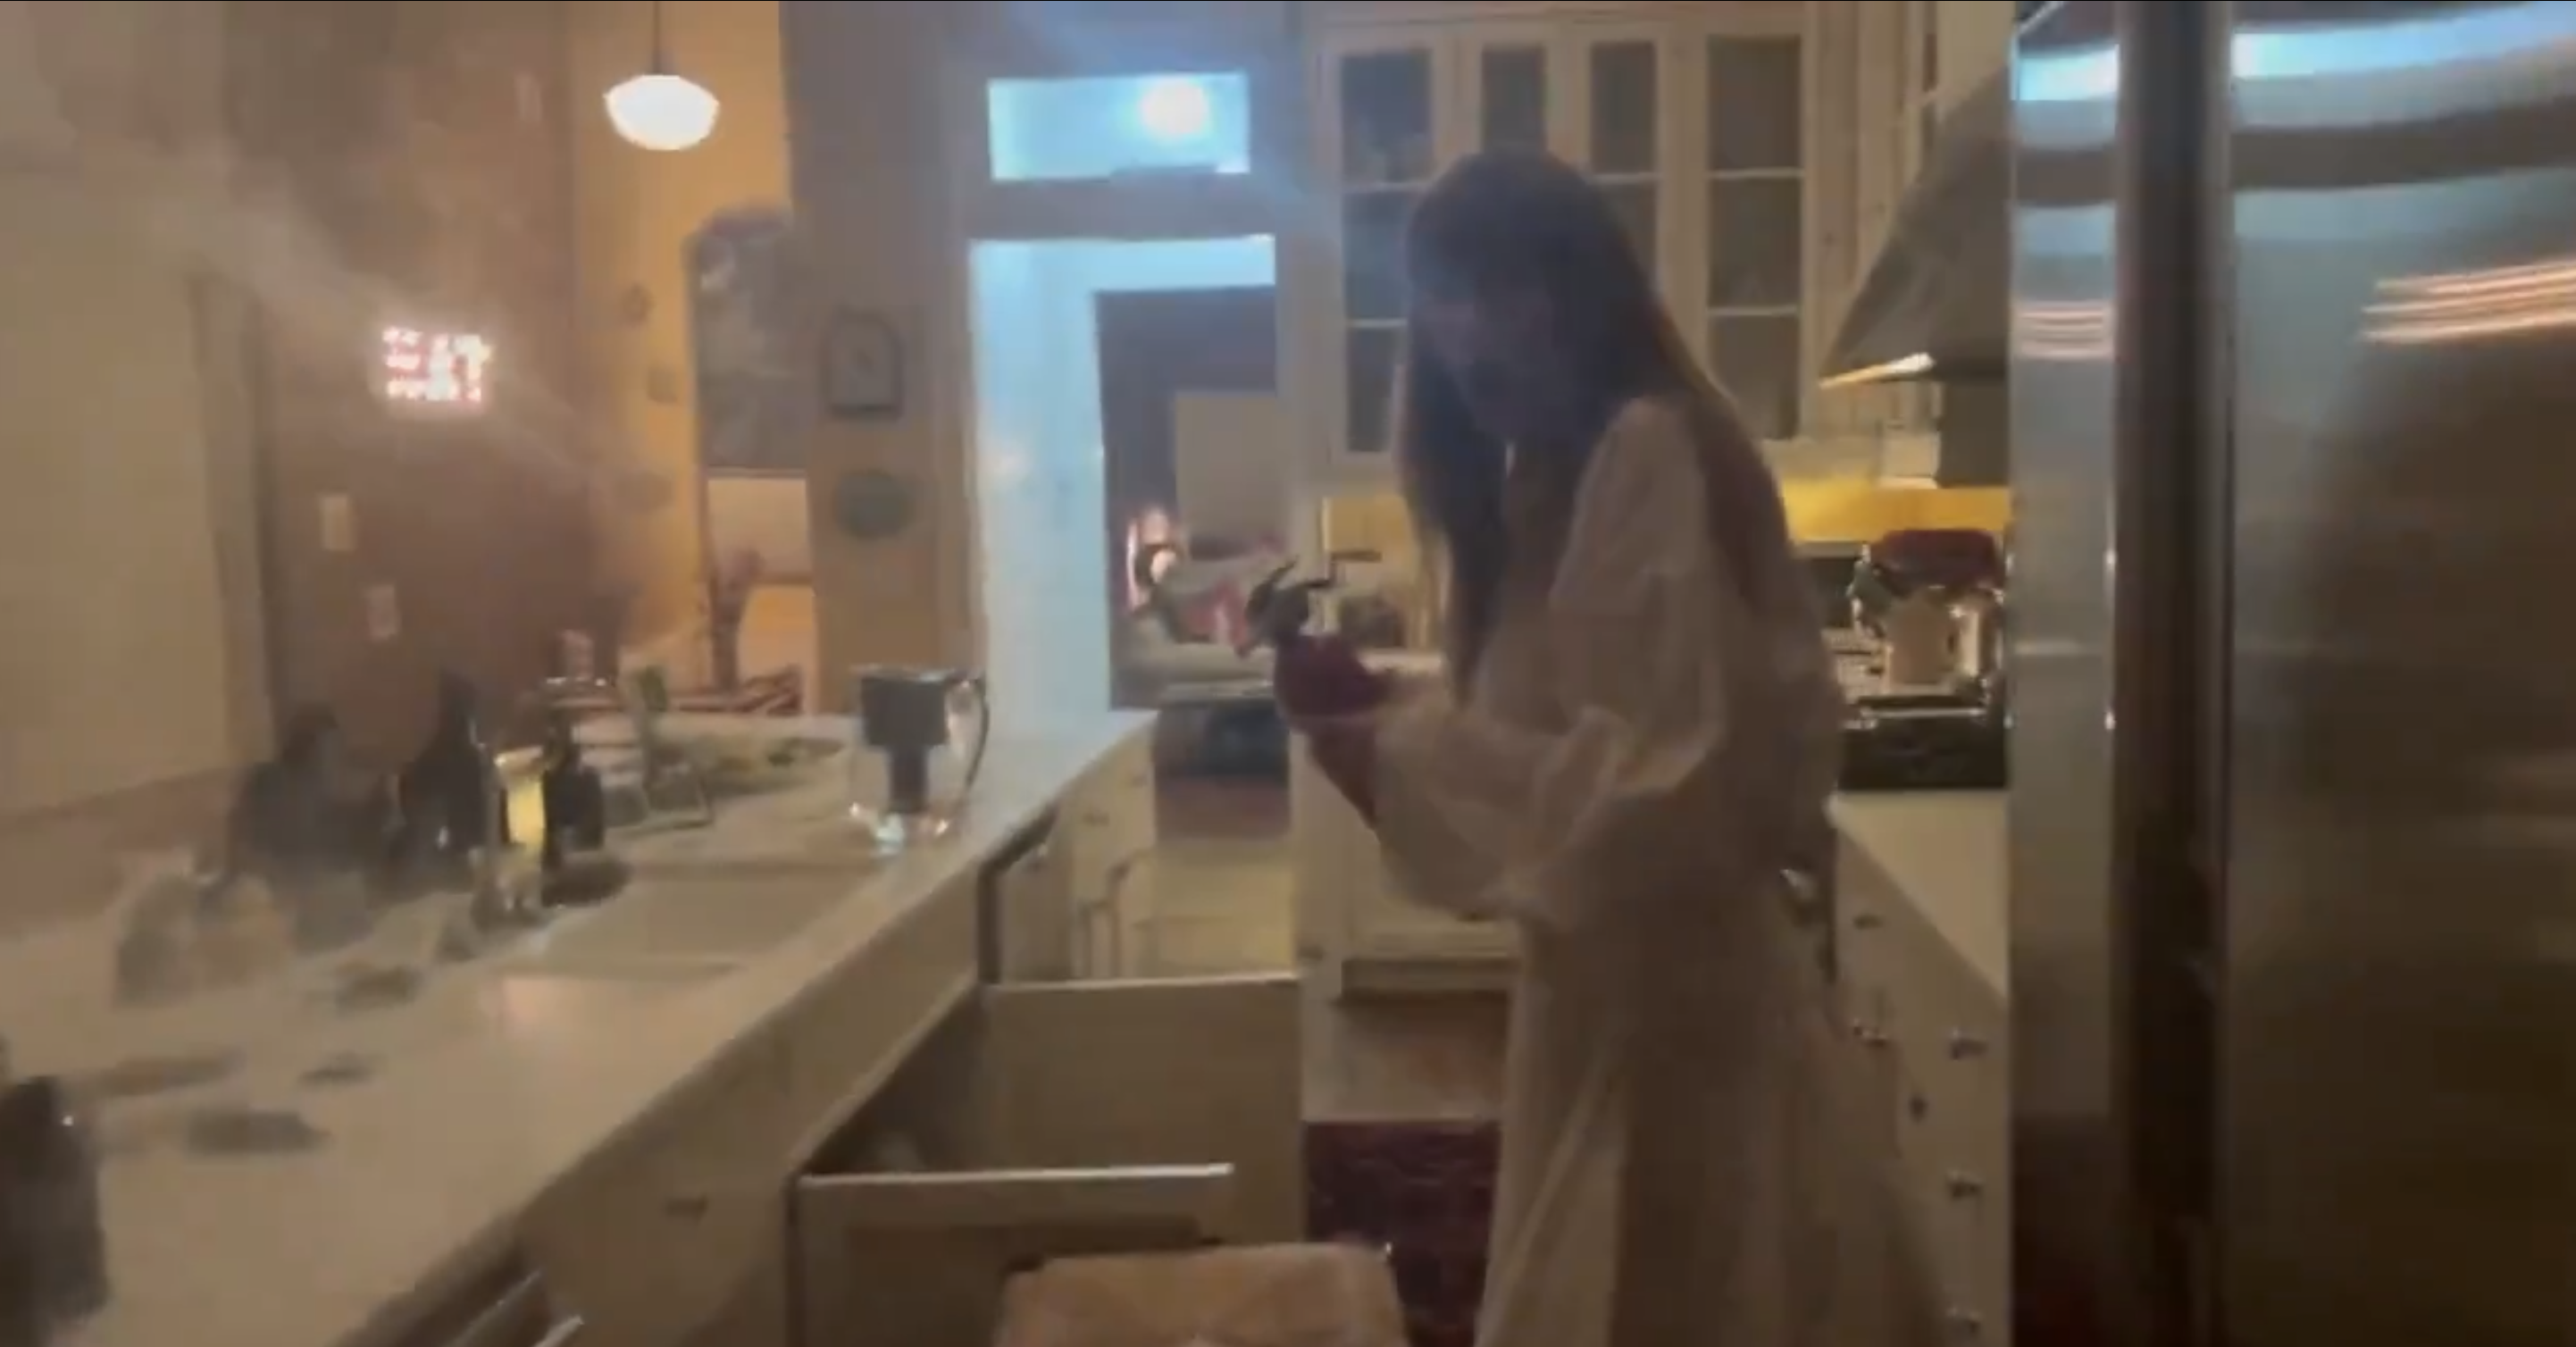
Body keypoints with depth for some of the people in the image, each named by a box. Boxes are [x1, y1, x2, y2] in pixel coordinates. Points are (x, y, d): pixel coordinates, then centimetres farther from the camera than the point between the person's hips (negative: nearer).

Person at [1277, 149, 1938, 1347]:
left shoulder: (1648, 456, -17)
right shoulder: (1545, 481, 12)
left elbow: (1675, 778, -24)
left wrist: (1413, 756, -21)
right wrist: (1384, 713, -2)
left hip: (1671, 1002, -9)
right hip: (1606, 993, 9)